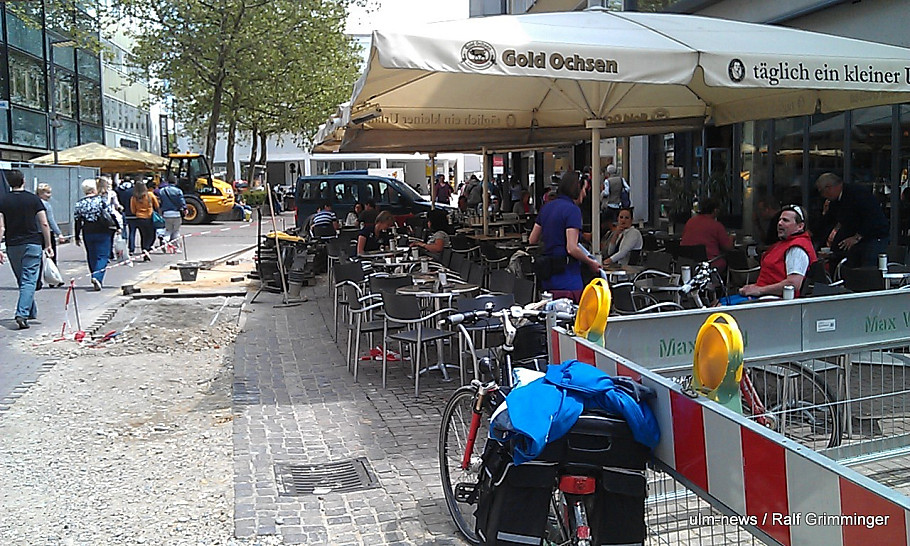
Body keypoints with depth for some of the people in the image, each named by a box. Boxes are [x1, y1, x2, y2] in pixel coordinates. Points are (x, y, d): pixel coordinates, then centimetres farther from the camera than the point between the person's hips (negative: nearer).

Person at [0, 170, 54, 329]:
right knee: (29, 281, -5)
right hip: (32, 244, -2)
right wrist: (48, 245, 3)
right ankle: (22, 314, -18)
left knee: (22, 281, 16)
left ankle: (31, 312, 26)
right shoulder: (34, 199, -2)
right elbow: (44, 224, -4)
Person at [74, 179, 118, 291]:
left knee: (92, 256, 15)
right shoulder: (101, 200, -6)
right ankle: (97, 277, -21)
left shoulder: (79, 204, 4)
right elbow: (111, 215, -6)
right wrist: (118, 227, 5)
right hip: (103, 232, -3)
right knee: (103, 256, -2)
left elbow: (77, 222, 5)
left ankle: (96, 278, 19)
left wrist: (77, 237, 11)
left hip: (88, 233, 3)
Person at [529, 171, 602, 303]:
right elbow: (572, 249, -19)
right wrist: (591, 262, -5)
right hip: (567, 276, -8)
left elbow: (532, 240, 16)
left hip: (547, 277, 8)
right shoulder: (573, 210, -12)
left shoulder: (546, 207, 12)